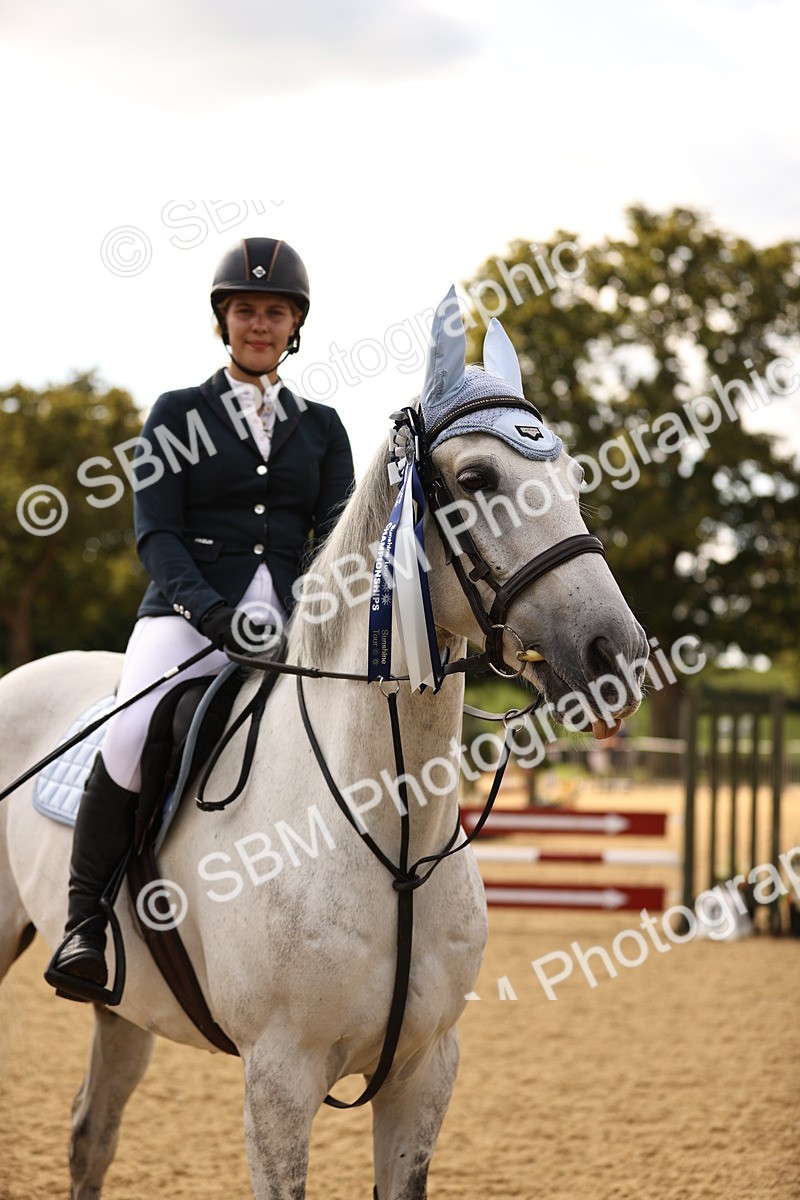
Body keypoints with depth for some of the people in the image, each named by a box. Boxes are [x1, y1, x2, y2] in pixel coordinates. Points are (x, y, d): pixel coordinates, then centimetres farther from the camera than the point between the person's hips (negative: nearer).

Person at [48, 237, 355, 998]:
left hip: (292, 623, 3)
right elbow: (156, 535, 1)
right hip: (189, 613, -3)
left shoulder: (321, 428, 18)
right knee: (133, 736, -33)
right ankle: (85, 915, -15)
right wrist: (211, 611, -17)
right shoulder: (178, 415, 10)